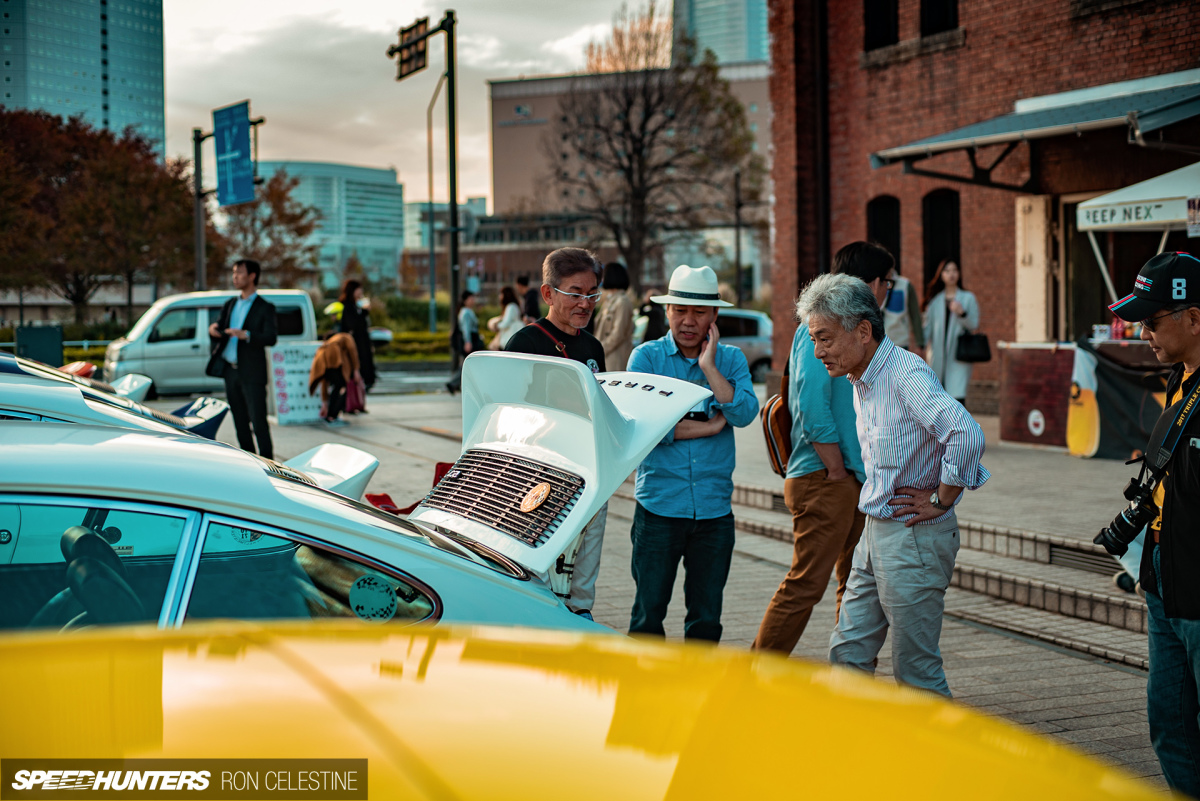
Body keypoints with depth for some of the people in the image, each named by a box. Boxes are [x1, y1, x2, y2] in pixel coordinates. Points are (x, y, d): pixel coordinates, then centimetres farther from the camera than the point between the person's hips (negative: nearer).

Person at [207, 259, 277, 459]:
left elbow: (271, 338, -15)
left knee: (258, 421, -8)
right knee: (240, 421, 10)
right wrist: (213, 331, -9)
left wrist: (246, 335, -31)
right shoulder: (230, 304, 16)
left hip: (252, 373, -6)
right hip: (230, 370, 6)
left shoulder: (265, 307, -3)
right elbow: (219, 335, 16)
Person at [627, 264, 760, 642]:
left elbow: (745, 413, -10)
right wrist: (710, 426, -7)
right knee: (649, 613, 3)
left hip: (714, 508, 2)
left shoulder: (730, 359, 7)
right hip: (659, 506, -2)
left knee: (706, 617, 9)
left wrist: (709, 366, -12)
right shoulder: (646, 357, 0)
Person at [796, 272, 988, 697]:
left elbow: (966, 434, -33)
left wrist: (942, 502, -21)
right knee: (848, 654, 11)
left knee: (916, 670, 0)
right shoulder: (861, 382, 10)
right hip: (874, 534, 9)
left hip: (914, 538, -9)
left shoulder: (907, 375, -20)